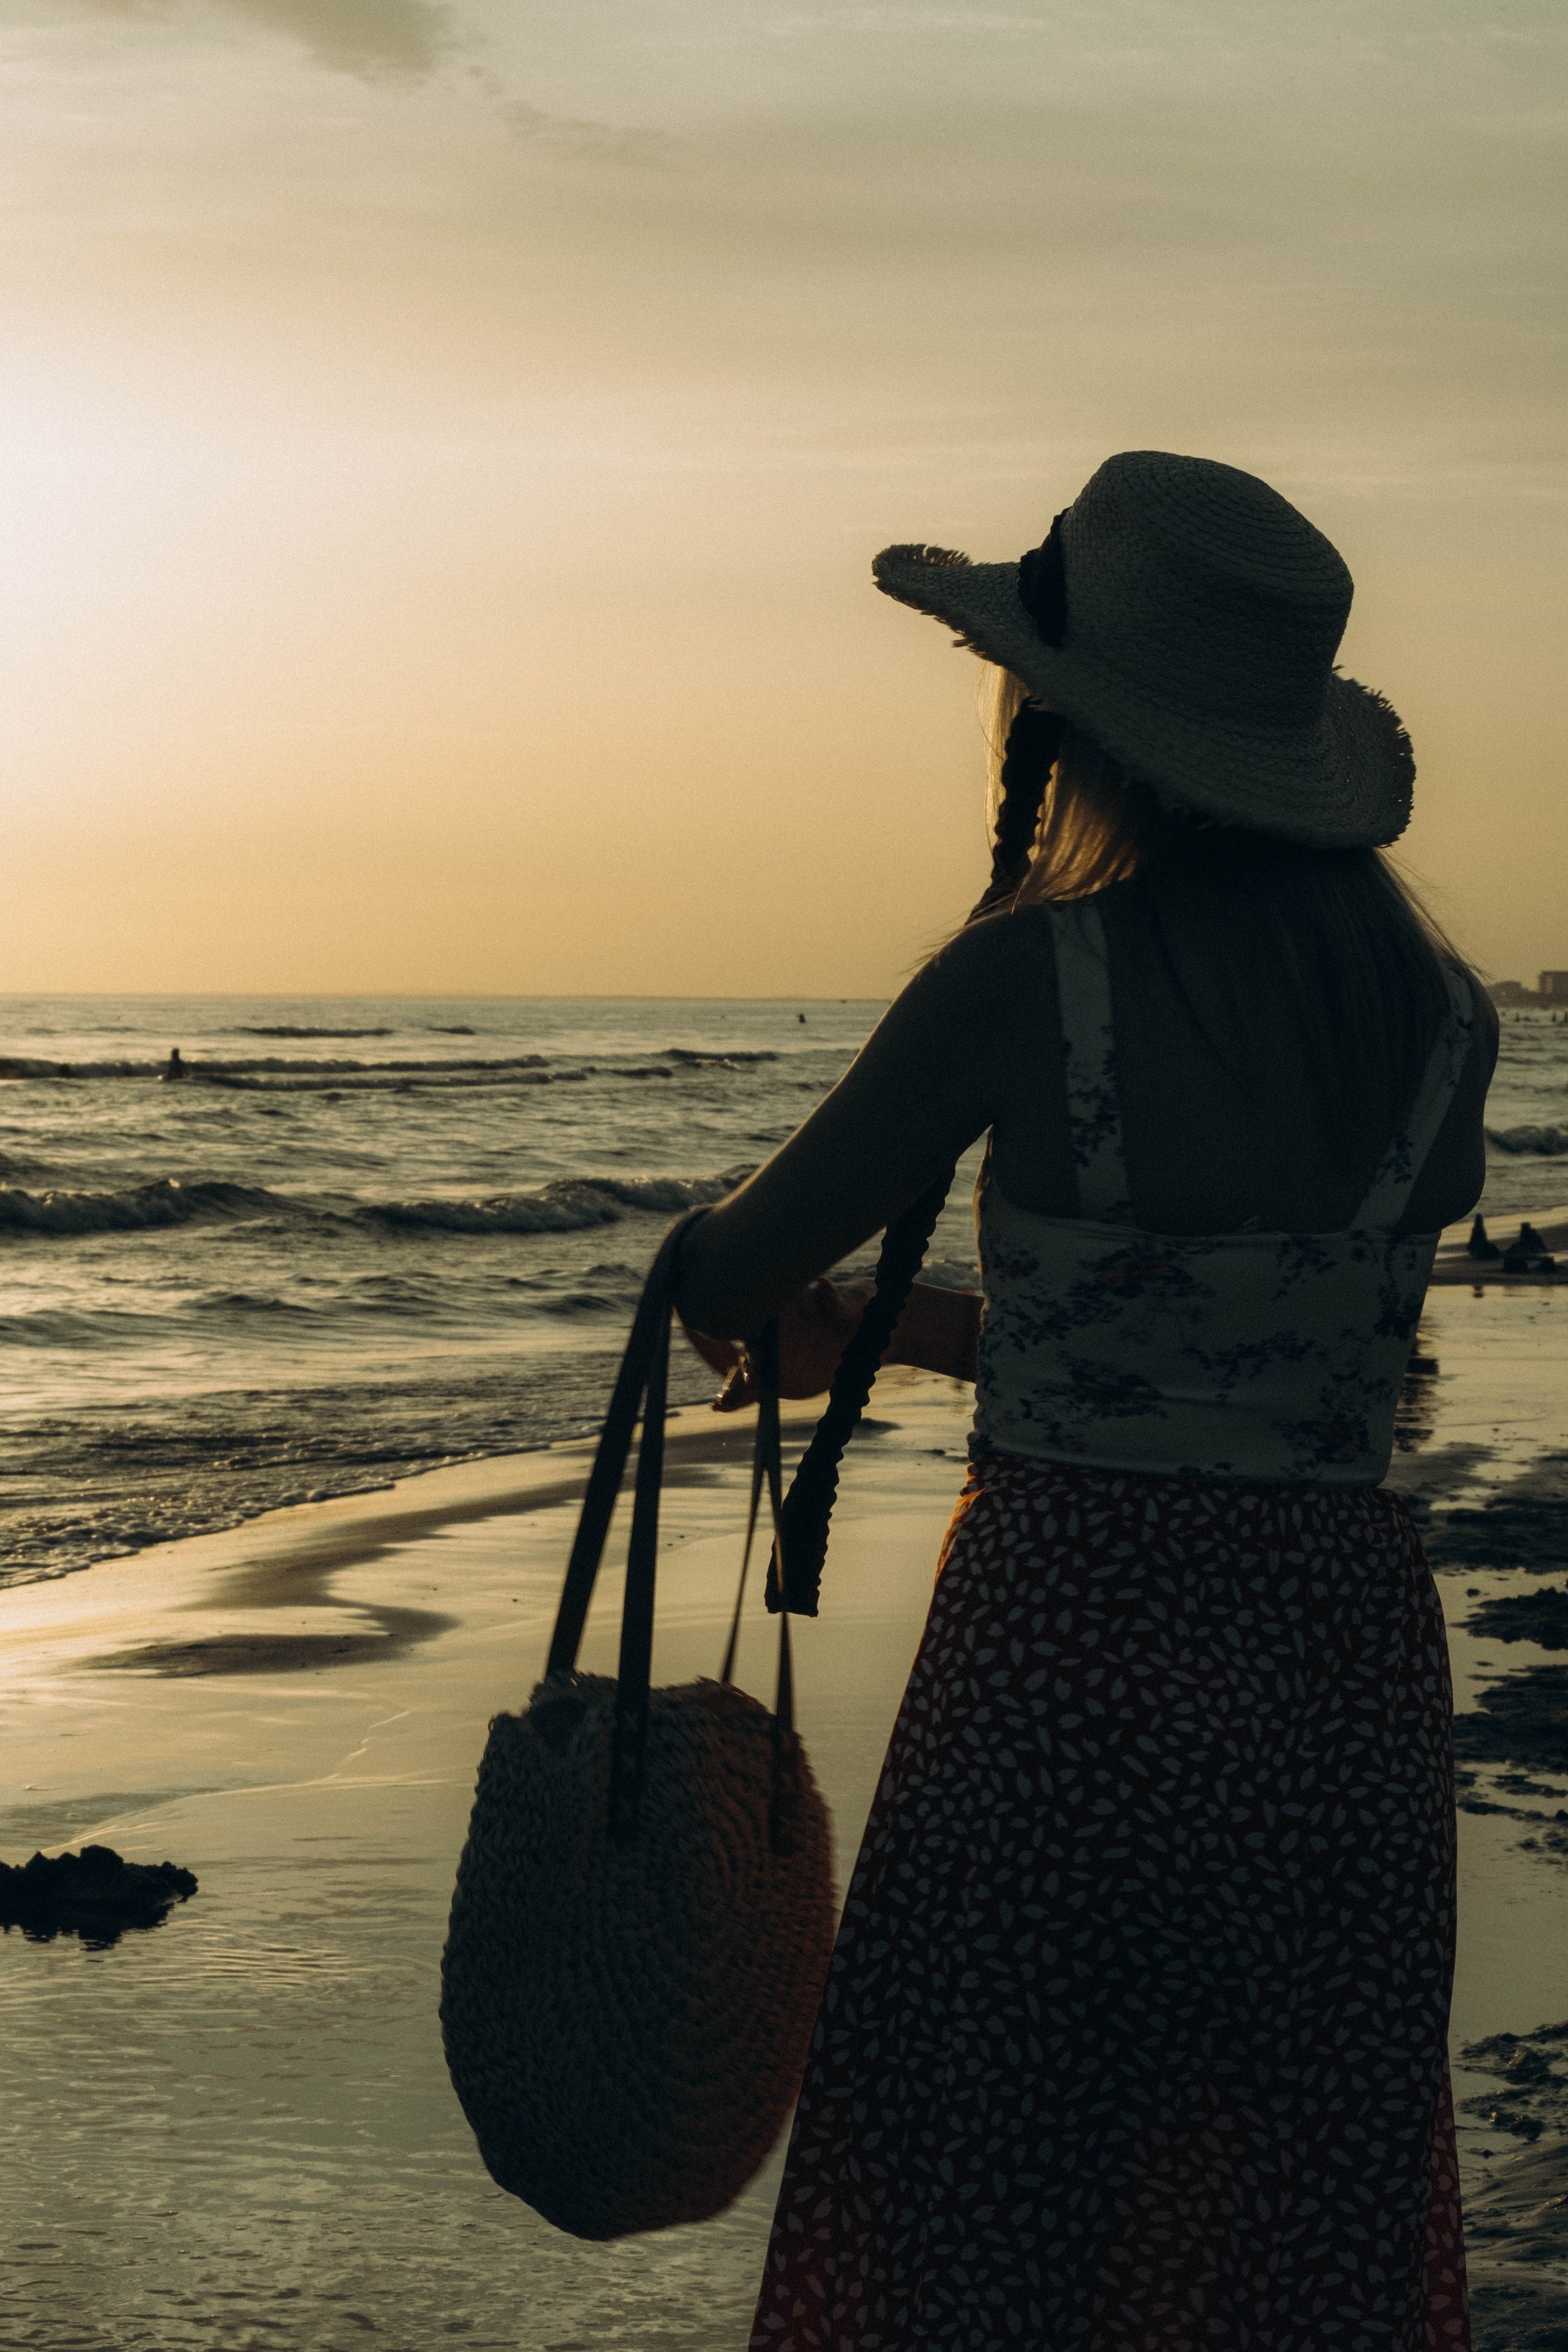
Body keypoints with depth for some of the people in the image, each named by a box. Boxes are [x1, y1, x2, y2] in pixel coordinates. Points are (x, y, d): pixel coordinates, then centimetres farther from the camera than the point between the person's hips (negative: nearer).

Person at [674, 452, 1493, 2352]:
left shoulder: (1030, 980, -10)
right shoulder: (1440, 1017, 3)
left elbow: (728, 1284, -2)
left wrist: (768, 1329, 22)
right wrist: (889, 1331, 23)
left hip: (1060, 1654, -4)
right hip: (1347, 1650, 4)